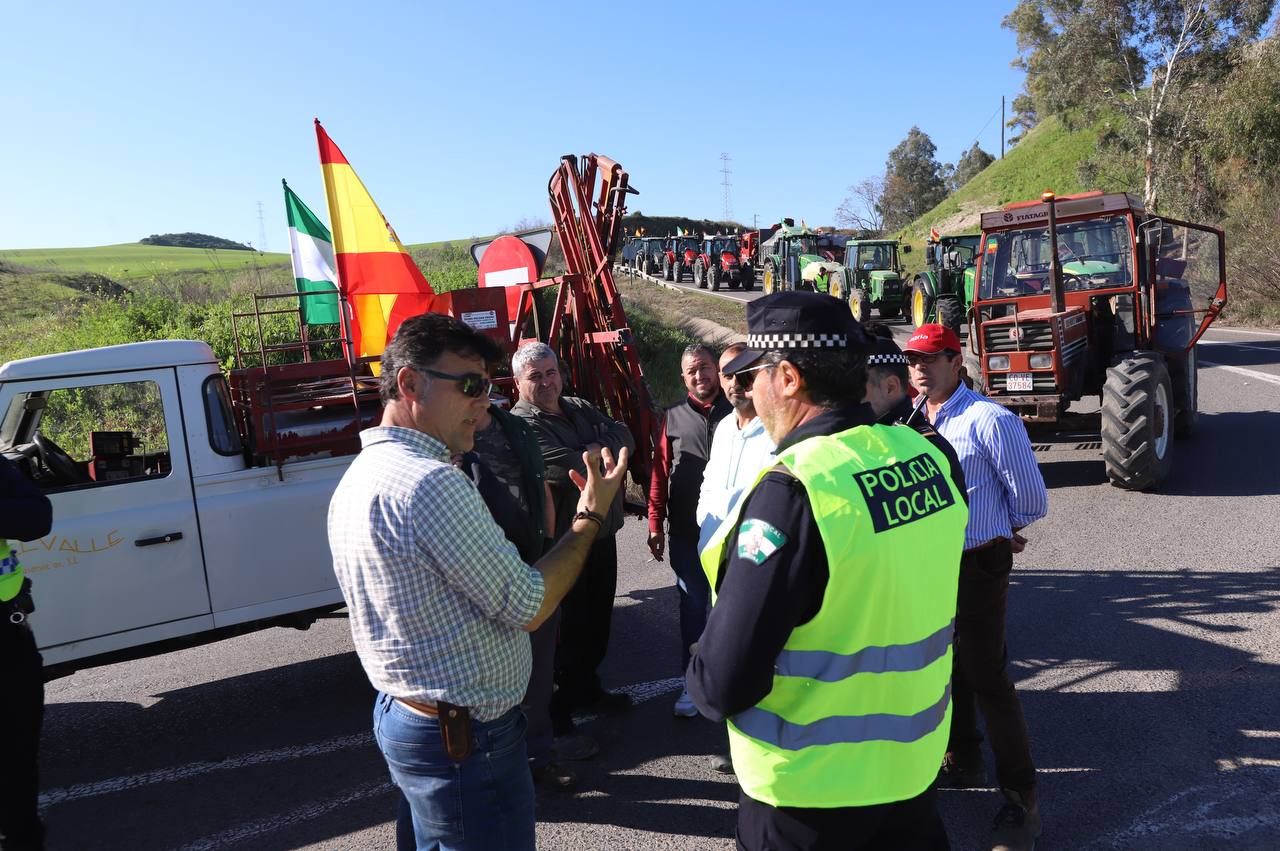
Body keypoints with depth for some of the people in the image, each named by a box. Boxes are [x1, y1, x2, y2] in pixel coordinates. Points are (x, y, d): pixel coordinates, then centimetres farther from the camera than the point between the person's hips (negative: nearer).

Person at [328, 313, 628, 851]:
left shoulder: (359, 475, 6)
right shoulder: (430, 482, -26)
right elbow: (529, 607, -22)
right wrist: (591, 513, -11)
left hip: (400, 715, 10)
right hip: (467, 740, -10)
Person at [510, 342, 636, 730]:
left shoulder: (580, 408, 10)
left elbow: (624, 436, 0)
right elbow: (571, 469, -27)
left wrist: (594, 449, -17)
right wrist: (604, 452, -10)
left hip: (602, 535, 8)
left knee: (598, 618, 21)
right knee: (566, 627, 4)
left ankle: (587, 687, 41)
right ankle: (558, 710, 22)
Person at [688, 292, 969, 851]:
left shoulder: (793, 489, -28)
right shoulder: (926, 455, -6)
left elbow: (724, 683, -25)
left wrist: (702, 684, -5)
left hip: (811, 786, -6)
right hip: (913, 758, 6)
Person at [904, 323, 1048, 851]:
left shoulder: (989, 420, -18)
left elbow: (1031, 497, -11)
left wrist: (1002, 530, 5)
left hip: (977, 565, -6)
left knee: (987, 677, -1)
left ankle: (1021, 798, 14)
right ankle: (963, 762, 40)